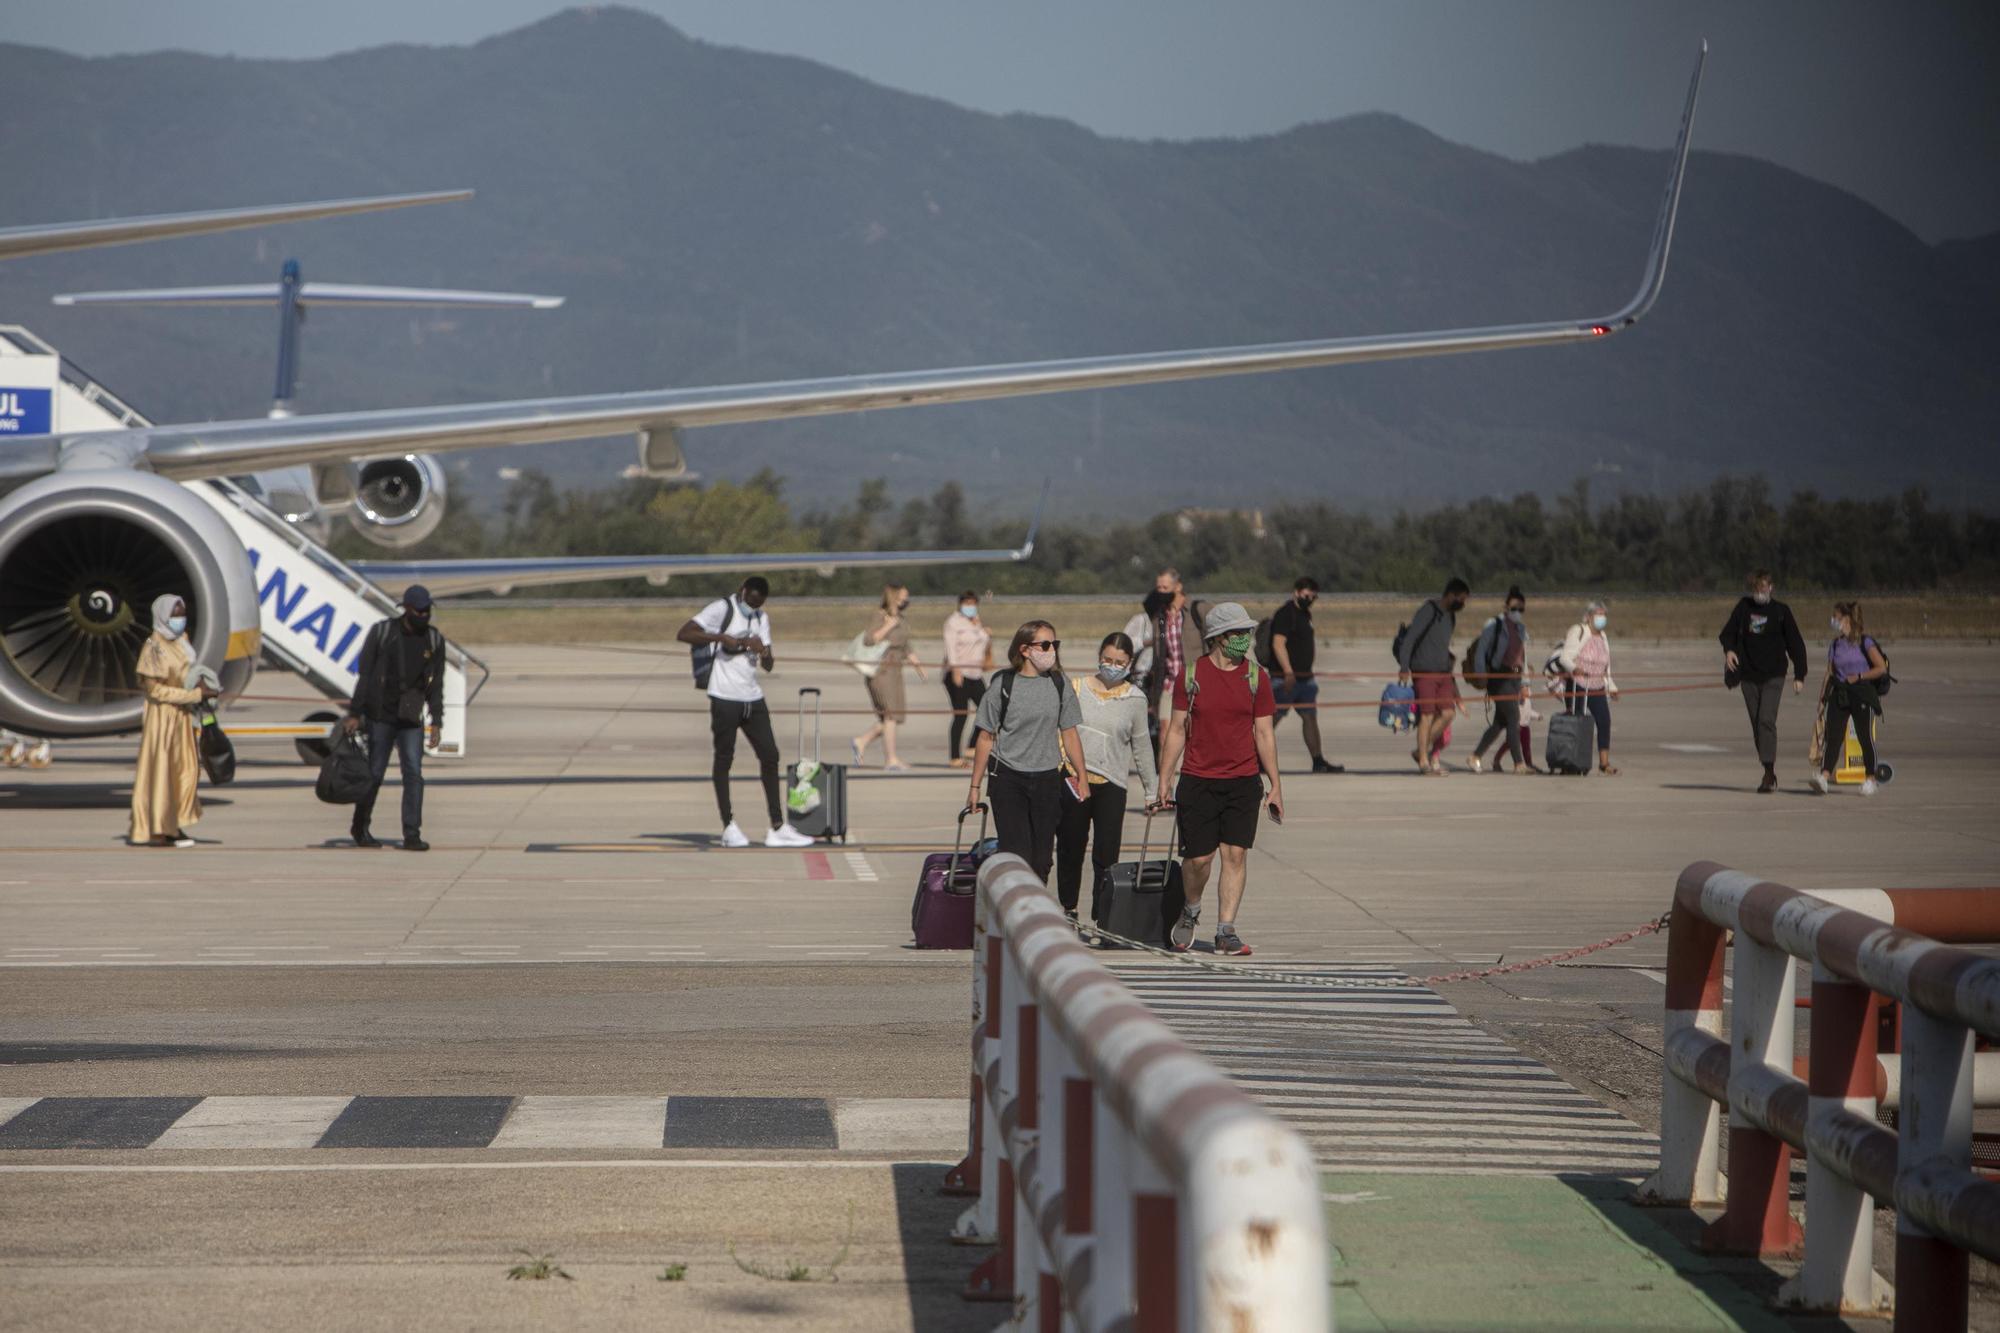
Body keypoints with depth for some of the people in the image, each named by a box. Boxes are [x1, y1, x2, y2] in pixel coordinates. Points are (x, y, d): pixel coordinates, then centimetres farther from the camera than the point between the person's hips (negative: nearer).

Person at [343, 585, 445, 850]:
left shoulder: (434, 640, 3)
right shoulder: (382, 632, -6)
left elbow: (436, 684, 6)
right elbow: (363, 674, -4)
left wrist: (436, 721, 0)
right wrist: (355, 713, -7)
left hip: (411, 719, 2)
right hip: (380, 716, -2)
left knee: (414, 774, -7)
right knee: (374, 773, 4)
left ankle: (412, 835, -6)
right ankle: (360, 827, 21)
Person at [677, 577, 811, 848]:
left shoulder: (761, 617, 16)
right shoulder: (722, 609, -5)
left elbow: (768, 665, 16)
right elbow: (683, 634, -14)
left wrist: (763, 652, -7)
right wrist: (721, 638, -20)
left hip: (753, 697, 7)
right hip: (725, 697, -7)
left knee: (770, 756, 4)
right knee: (724, 759, 0)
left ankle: (777, 828, 7)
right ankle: (729, 827, 7)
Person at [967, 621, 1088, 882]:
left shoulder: (1060, 685, 4)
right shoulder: (1002, 685, -5)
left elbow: (1070, 735, 11)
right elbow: (985, 738, 0)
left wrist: (1082, 777, 6)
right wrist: (975, 787, 1)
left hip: (1047, 780, 3)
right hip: (1009, 780, -3)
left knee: (1042, 860, 6)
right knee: (1016, 857, -10)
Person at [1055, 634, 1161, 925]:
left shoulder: (1134, 699, 5)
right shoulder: (1077, 689, 5)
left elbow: (1141, 747, 11)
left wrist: (1152, 790, 13)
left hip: (1111, 785, -1)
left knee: (1106, 857, -9)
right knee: (1070, 849, 11)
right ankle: (1068, 908, 28)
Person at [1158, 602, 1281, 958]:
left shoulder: (1256, 677, 3)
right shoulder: (1192, 675, 0)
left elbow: (1264, 733, 6)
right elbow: (1176, 731, 4)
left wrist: (1275, 786, 4)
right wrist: (1164, 782, 1)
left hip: (1243, 781, 1)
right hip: (1197, 780, -1)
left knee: (1235, 853, -5)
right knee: (1199, 857, -2)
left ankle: (1226, 930, 0)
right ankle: (1191, 912, 26)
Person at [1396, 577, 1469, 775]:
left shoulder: (1450, 616, 15)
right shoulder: (1428, 611, -11)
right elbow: (1409, 638, -15)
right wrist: (1404, 667, -22)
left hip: (1442, 672, 8)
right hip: (1425, 672, -8)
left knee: (1447, 713, 1)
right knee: (1427, 715, -7)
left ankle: (1422, 750, 13)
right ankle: (1423, 761, -3)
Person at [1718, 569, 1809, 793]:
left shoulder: (1781, 611, 2)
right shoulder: (1744, 608, 7)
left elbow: (1796, 644, 5)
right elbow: (1728, 632, 13)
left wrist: (1799, 675, 1)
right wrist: (1729, 649, -10)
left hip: (1773, 676, -3)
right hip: (1748, 676, 3)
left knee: (1766, 720, -17)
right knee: (1756, 724, 6)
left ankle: (1769, 773, -20)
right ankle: (1770, 773, 16)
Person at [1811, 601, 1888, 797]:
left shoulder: (1865, 643, -4)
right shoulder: (1834, 645, 12)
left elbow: (1881, 668, -6)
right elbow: (1829, 673, 13)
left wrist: (1858, 677, -11)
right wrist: (1824, 698, 7)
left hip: (1861, 694, -4)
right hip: (1839, 696, 4)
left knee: (1865, 737, 3)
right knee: (1832, 736, -10)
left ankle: (1870, 779, 18)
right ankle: (1824, 776, -21)